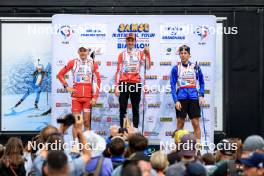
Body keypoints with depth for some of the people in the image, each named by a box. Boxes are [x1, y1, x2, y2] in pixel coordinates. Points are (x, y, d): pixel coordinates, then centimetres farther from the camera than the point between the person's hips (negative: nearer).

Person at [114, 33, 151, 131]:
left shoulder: (140, 53, 7)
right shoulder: (122, 54, 8)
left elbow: (148, 67, -5)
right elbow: (118, 71, 6)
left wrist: (147, 54, -17)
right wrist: (117, 86, 0)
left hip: (136, 83, 0)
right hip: (124, 83, 0)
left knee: (135, 109, 3)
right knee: (122, 109, 1)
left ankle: (135, 129, 5)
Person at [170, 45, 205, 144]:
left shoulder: (195, 67, 5)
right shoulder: (176, 68, 1)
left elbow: (201, 82, 12)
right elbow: (173, 86, -1)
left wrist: (201, 96, -1)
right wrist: (176, 101, -10)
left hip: (193, 98, 1)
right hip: (181, 98, -1)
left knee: (196, 123, -1)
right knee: (180, 123, 3)